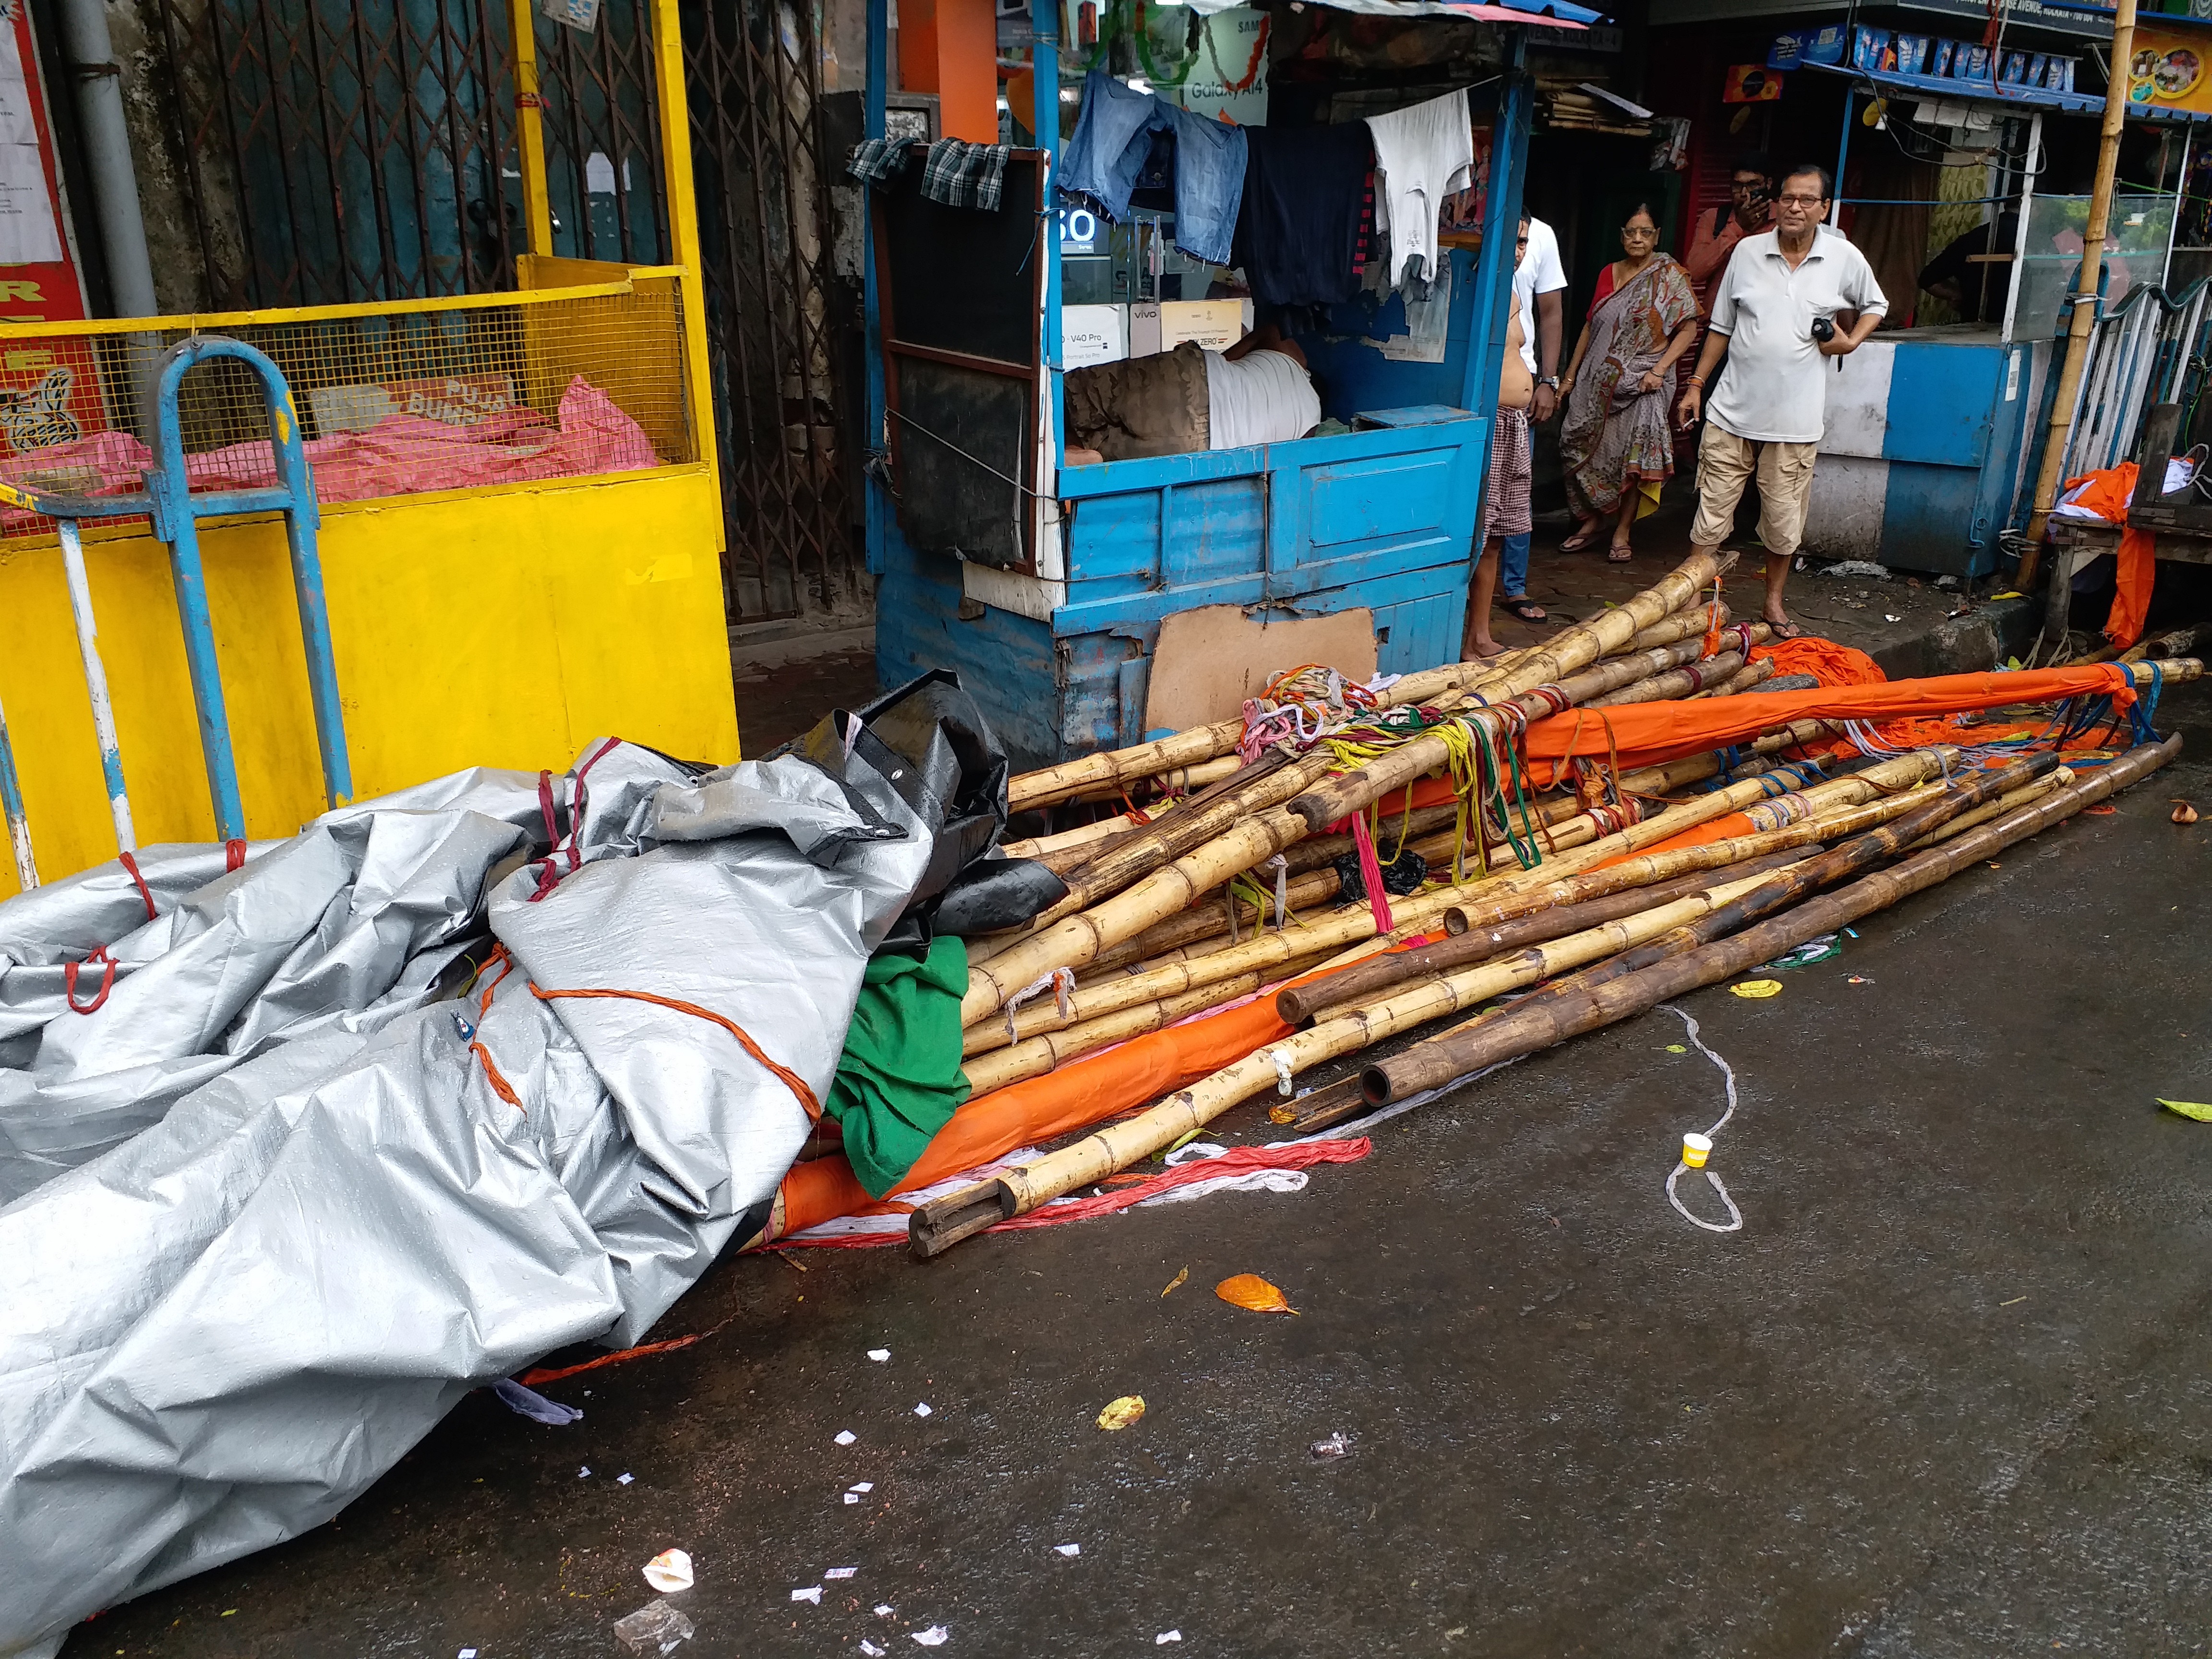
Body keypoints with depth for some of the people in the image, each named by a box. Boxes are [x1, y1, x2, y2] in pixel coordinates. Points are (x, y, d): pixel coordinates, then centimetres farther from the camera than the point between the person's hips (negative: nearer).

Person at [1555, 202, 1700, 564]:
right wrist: (1570, 375, 14)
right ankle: (1591, 522, 18)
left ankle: (1622, 532, 3)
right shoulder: (1609, 274, 12)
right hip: (1598, 381, 4)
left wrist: (1659, 370, -16)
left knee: (1635, 455, -6)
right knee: (1585, 449, 1)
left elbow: (1689, 328, -6)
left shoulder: (1669, 275, -2)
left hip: (1640, 384, -4)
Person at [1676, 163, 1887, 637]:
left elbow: (1874, 306, 19)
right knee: (1712, 512, 1)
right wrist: (1696, 383, 10)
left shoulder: (1846, 259, 1)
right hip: (1732, 408, 0)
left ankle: (1774, 603, 25)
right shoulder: (1748, 251, 3)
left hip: (1794, 417, 0)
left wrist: (1850, 342, 0)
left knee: (1784, 522, 8)